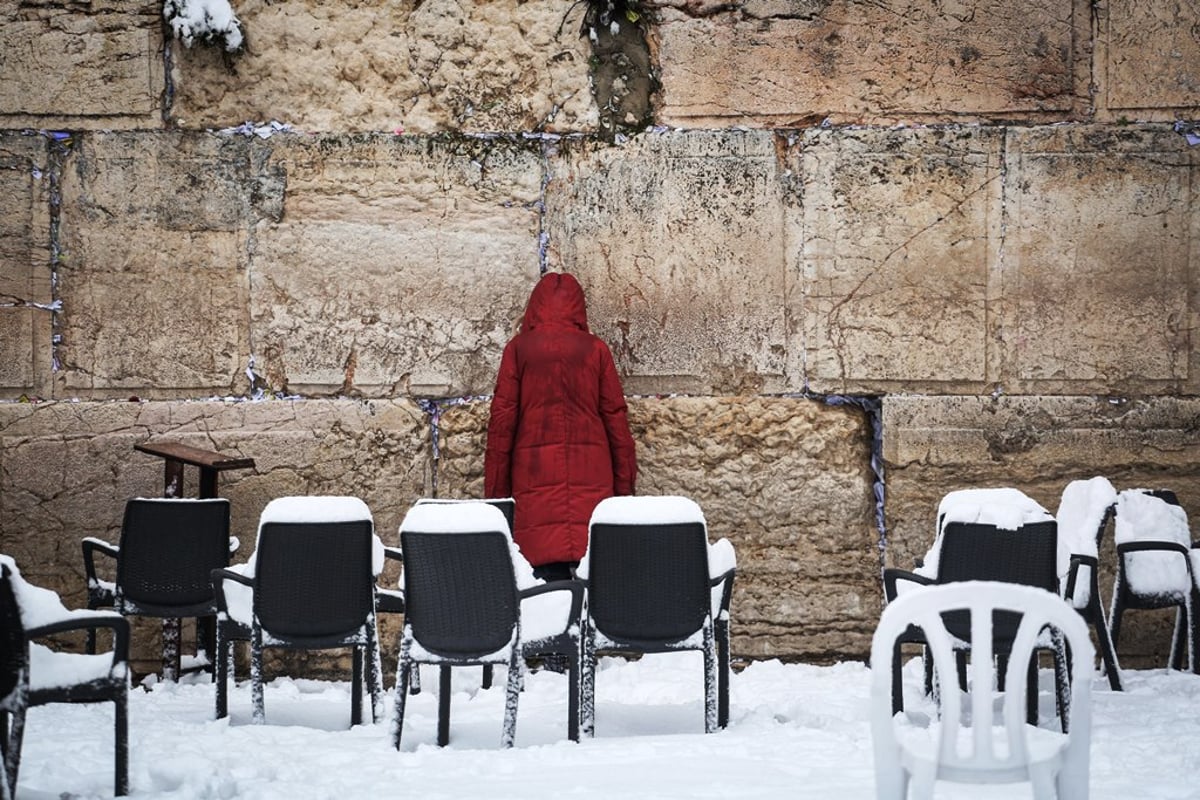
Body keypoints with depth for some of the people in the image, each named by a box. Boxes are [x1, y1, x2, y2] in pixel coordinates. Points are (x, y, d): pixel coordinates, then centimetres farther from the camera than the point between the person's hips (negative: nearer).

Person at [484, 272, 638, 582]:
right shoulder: (595, 349, 6)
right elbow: (616, 417, 6)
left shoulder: (518, 349, 4)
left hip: (535, 474, 0)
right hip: (590, 475, 1)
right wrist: (625, 483, 12)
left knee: (545, 572, -3)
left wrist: (496, 489, 6)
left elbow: (502, 419, 2)